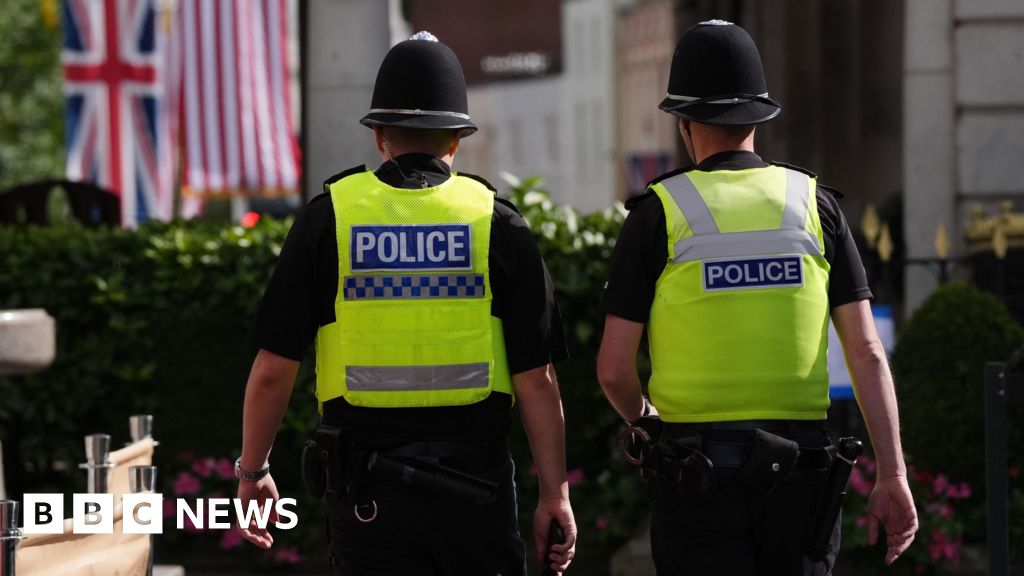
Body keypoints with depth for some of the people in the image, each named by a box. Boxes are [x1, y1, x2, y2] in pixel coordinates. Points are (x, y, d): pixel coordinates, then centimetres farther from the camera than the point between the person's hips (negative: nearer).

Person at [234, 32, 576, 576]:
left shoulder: (328, 217, -1)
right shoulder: (497, 222, -1)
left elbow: (273, 369, -2)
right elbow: (535, 379, -4)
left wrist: (253, 471, 11)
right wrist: (554, 492, 3)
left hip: (366, 489, 0)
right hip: (474, 481, 0)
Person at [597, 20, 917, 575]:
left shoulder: (658, 213, -3)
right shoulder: (816, 204, 5)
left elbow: (613, 368, -4)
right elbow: (866, 353, -1)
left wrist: (645, 421, 18)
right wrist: (892, 476, -1)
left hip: (696, 470, -2)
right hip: (800, 464, 2)